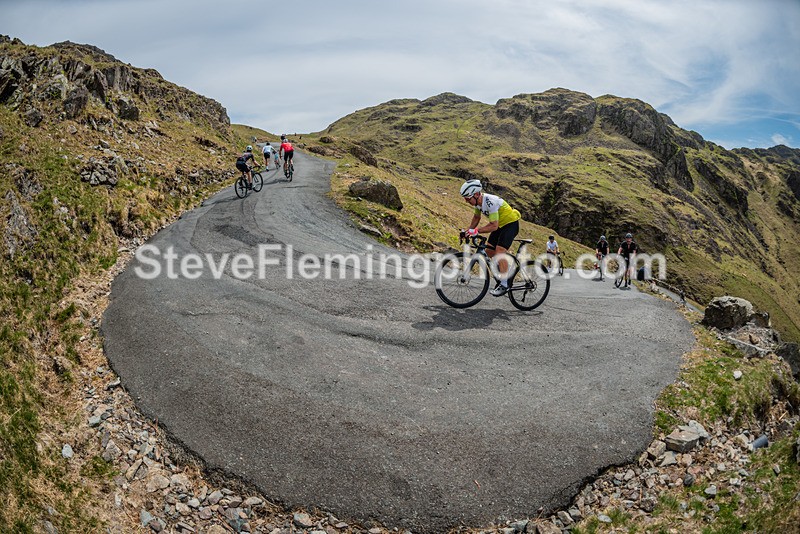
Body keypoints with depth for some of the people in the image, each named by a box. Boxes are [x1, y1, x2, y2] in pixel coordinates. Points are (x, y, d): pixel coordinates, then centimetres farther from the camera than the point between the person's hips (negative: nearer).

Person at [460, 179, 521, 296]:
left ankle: (504, 285, -16)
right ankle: (502, 275, 25)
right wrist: (468, 231, 3)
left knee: (500, 251, -20)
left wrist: (477, 231, -39)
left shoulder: (490, 202, -33)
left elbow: (493, 226, -35)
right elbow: (476, 218, 11)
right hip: (500, 224, 9)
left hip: (511, 223, -9)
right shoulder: (478, 201, -7)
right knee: (489, 250, 6)